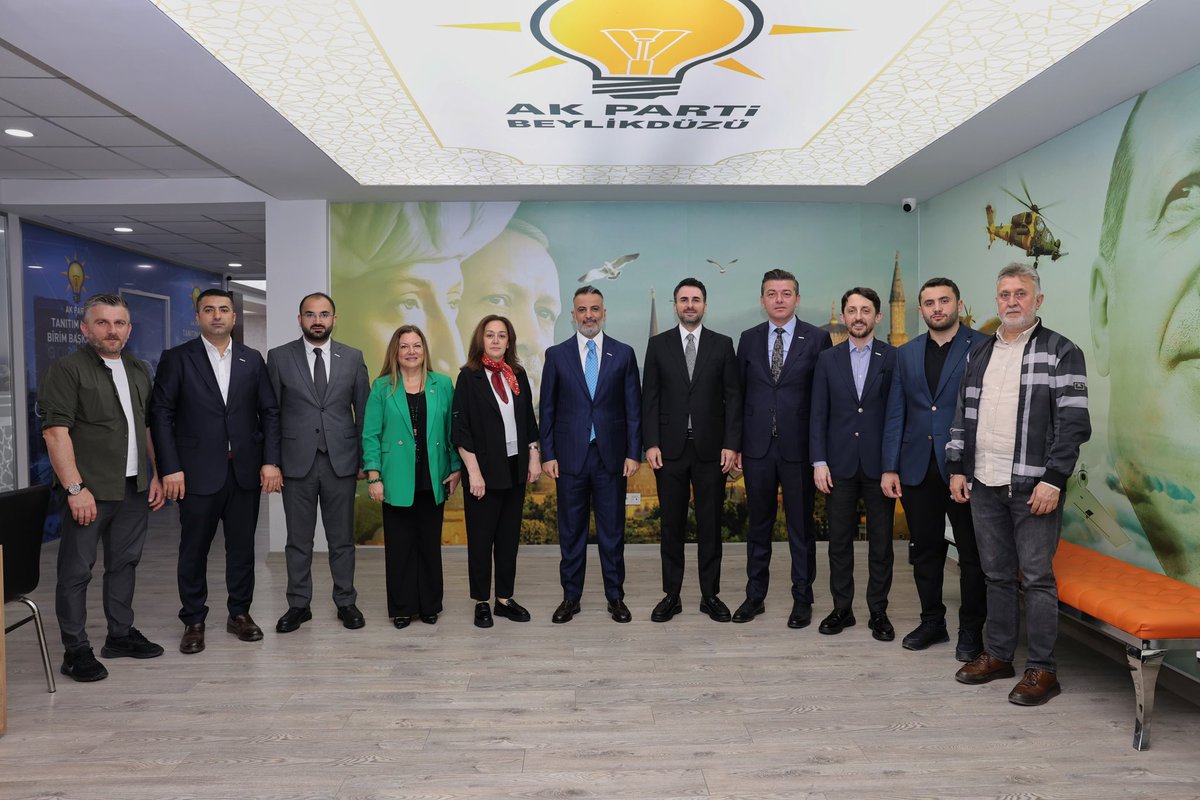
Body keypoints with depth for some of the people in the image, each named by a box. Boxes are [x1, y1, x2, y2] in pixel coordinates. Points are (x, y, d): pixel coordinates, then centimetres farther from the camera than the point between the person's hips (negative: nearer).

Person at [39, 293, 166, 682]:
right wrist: (75, 488, -19)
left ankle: (121, 635, 27)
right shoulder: (67, 369, -7)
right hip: (89, 491, -6)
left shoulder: (138, 370, 13)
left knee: (125, 563, 14)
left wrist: (156, 475, 11)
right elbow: (55, 432, -14)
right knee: (76, 570, 2)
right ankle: (75, 651, 12)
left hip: (135, 488, 6)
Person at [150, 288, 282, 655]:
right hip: (198, 472, -2)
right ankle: (193, 621, 22)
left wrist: (270, 461, -3)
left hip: (245, 470, 2)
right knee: (194, 549, 7)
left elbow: (269, 412, 6)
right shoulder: (177, 359, 0)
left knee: (242, 546, 10)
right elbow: (160, 414, -3)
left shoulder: (252, 360, 8)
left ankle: (240, 613, 24)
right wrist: (170, 468, -10)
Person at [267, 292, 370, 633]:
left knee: (342, 538, 10)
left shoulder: (353, 357, 4)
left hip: (341, 461, 1)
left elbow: (363, 410, 6)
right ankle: (299, 605, 23)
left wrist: (367, 458, 3)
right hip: (296, 461, 0)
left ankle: (346, 602, 23)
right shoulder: (279, 357, 2)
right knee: (298, 540, 9)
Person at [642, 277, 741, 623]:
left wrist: (731, 444, -6)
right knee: (672, 523, 7)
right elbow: (649, 398, 2)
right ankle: (671, 594, 18)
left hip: (711, 448, 0)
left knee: (710, 523, 7)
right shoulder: (658, 344, 5)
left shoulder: (722, 345, 4)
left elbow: (733, 397, 2)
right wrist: (650, 444, -6)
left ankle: (710, 595, 18)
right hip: (670, 448, 0)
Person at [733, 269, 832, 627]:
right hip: (757, 446, 3)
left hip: (798, 446, -2)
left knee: (801, 526, 8)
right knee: (758, 524, 12)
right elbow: (740, 394, 7)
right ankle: (755, 595, 25)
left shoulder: (817, 339, -2)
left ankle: (802, 599, 22)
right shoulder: (749, 339, 7)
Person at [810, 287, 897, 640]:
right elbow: (819, 415, 3)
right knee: (839, 541, 8)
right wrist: (819, 461, -4)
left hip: (880, 464, -1)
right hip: (839, 465, 1)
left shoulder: (894, 358, 1)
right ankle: (842, 608, 21)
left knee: (881, 543, 7)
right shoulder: (827, 359, 5)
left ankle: (878, 612, 20)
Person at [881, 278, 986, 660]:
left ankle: (971, 630, 21)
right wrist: (889, 467, 3)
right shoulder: (906, 353, 10)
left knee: (971, 553, 6)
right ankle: (932, 622, 29)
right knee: (925, 550, 13)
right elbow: (895, 414, 8)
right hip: (918, 468, 4)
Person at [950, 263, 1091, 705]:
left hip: (1033, 486, -5)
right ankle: (998, 655, 25)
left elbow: (1073, 422, -9)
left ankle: (1042, 669, 11)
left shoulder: (1061, 352, -3)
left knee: (1037, 577, 0)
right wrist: (957, 468, 10)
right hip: (983, 485, 5)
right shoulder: (979, 353, 13)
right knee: (997, 575, 13)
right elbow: (963, 415, 16)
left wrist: (1053, 480, -15)